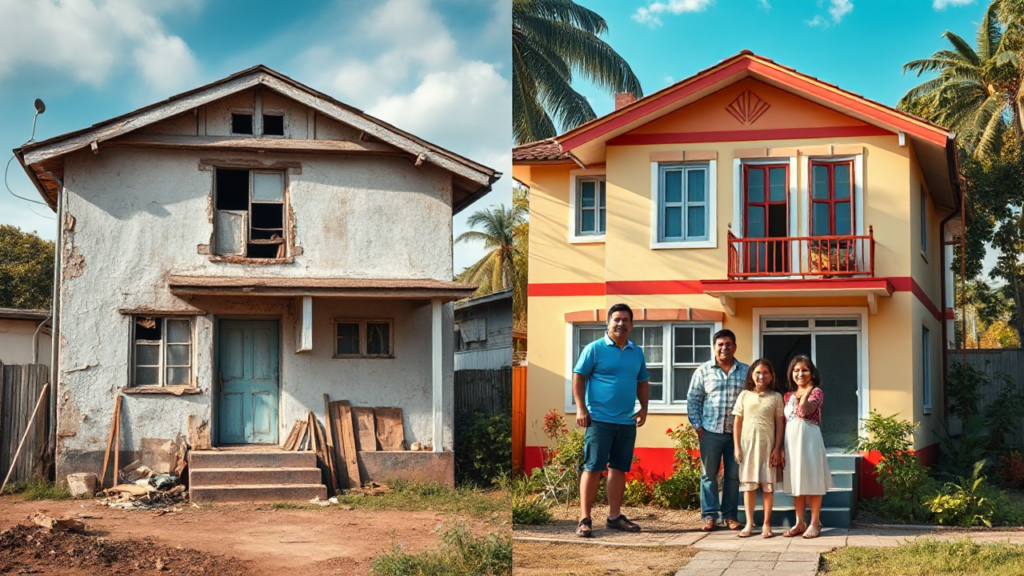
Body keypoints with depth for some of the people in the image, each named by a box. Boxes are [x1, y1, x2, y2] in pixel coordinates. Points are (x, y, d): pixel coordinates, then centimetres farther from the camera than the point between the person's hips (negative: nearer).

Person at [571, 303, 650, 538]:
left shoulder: (637, 352, 13)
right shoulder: (594, 349, -3)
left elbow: (642, 382, 21)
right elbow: (578, 377, -4)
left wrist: (644, 407, 7)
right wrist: (580, 408, -11)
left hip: (627, 421, 6)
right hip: (599, 419, -5)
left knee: (619, 468, 11)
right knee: (593, 468, -6)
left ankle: (614, 516, 20)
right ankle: (584, 519, -4)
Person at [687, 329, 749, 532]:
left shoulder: (746, 371, 7)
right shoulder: (703, 371, 4)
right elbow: (693, 400, 4)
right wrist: (697, 426, -2)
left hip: (737, 432, 1)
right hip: (710, 431, -1)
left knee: (733, 475, 6)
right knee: (709, 474, 2)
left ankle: (730, 515, 16)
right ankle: (709, 515, 9)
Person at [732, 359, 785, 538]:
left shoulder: (775, 397, 4)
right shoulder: (744, 395, 6)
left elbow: (780, 424, 3)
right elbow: (737, 422, 6)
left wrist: (777, 448, -4)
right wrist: (736, 447, 1)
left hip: (768, 445, -1)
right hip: (748, 444, 1)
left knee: (768, 485, 2)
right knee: (748, 484, 5)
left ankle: (767, 524, 9)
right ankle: (749, 523, 11)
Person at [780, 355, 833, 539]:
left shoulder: (816, 392, -4)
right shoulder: (789, 395, 14)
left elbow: (804, 411, -23)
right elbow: (785, 422, 13)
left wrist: (807, 391, -13)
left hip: (809, 439, -6)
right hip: (791, 440, 6)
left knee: (812, 480, -1)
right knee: (796, 482, 9)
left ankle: (815, 523, 7)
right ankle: (799, 523, 16)